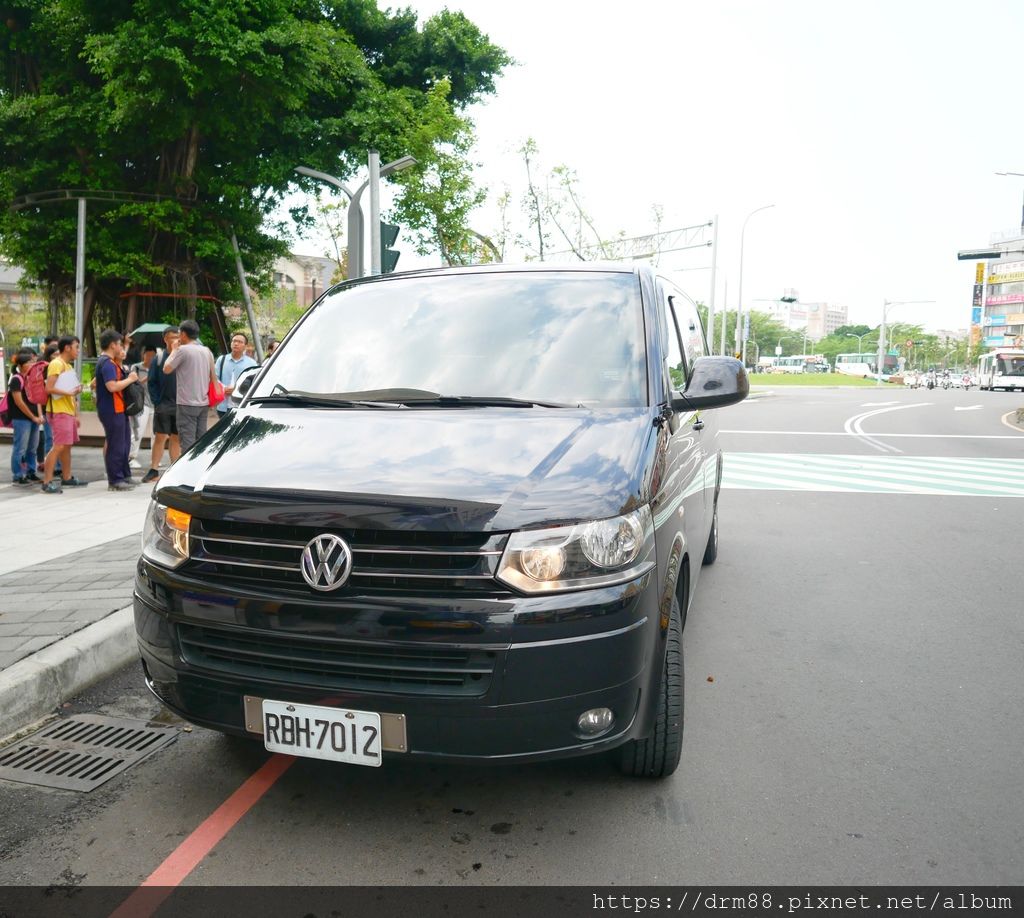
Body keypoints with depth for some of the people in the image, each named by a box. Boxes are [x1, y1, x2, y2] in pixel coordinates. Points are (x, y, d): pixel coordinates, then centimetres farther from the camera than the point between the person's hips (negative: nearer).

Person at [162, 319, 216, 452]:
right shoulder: (207, 351, 10)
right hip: (204, 402, 7)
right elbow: (213, 376, 14)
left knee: (188, 441, -6)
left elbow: (166, 369, -4)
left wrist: (174, 350, 5)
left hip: (187, 403, -7)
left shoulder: (183, 349, -10)